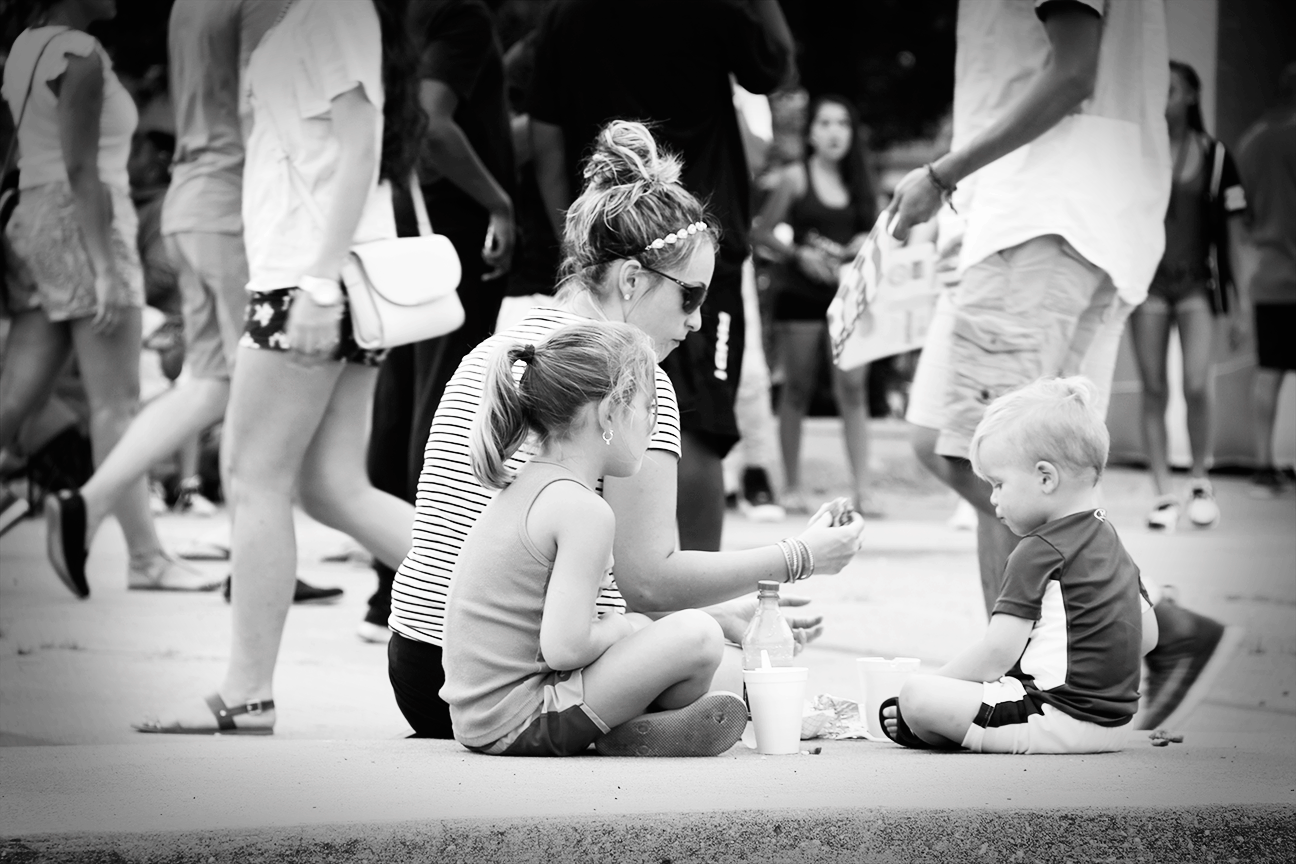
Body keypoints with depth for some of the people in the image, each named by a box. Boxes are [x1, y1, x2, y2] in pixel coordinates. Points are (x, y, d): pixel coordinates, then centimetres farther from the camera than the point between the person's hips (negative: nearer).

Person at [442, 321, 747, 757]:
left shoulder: (523, 487, 12)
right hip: (515, 727, -10)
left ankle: (627, 730, 6)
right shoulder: (585, 511, -17)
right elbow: (563, 648, -23)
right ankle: (633, 737, 4)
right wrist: (620, 628, -5)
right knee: (696, 638, -17)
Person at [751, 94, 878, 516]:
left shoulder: (858, 183, 10)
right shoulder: (796, 178, 0)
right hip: (800, 293, -2)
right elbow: (761, 231, 0)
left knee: (853, 389, -7)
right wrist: (799, 254, -13)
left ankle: (862, 488, -11)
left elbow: (872, 230, 18)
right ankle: (792, 485, 8)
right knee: (796, 389, 2)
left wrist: (866, 245, -4)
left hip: (847, 292, 2)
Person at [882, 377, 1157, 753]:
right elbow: (1147, 636, 20)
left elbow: (996, 653, -15)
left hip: (1062, 717, -10)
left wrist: (931, 687, -5)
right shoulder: (1112, 543, 16)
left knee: (915, 697, -18)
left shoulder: (1040, 552, -12)